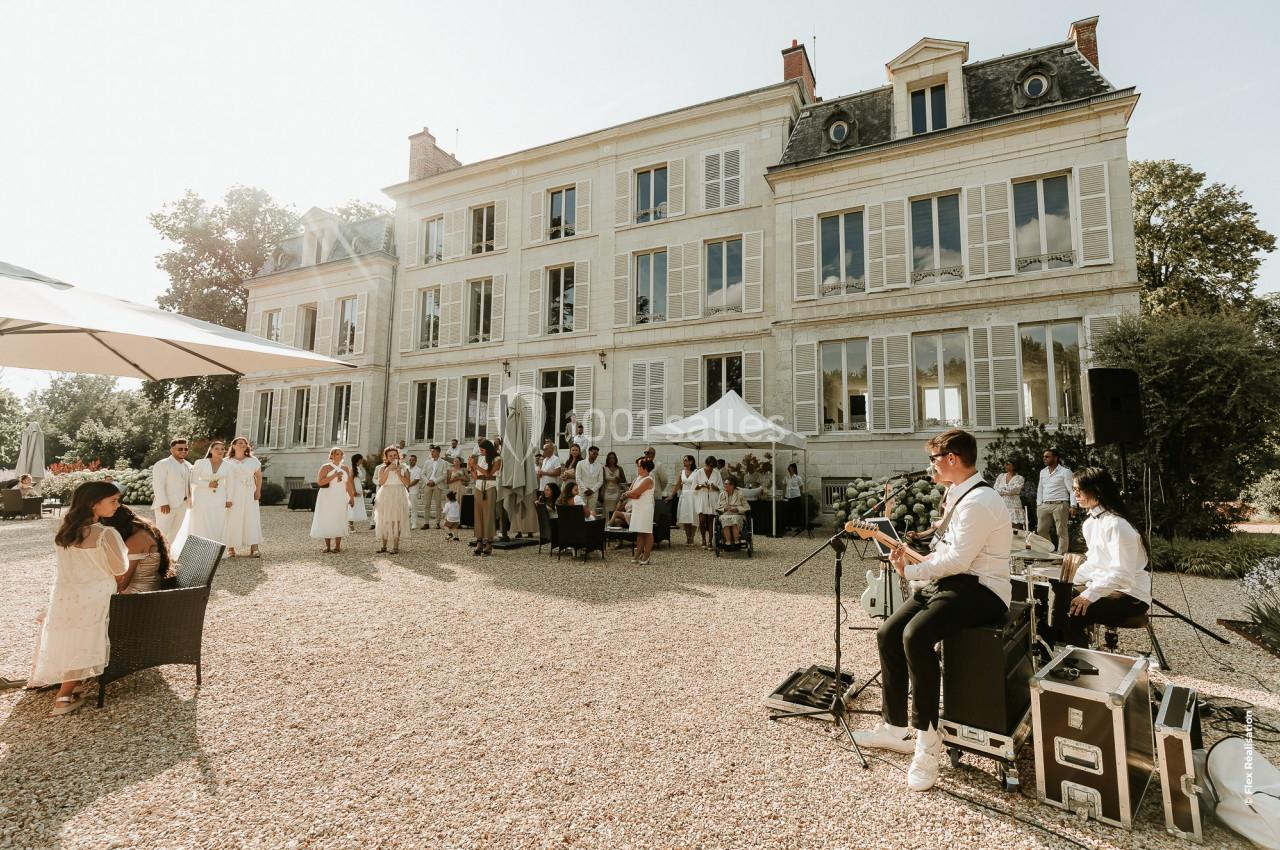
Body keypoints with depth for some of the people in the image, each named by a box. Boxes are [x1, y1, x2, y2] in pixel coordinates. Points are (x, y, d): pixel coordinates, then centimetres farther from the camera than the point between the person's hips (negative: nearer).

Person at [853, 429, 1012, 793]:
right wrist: (914, 558, 2)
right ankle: (894, 728, 13)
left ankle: (927, 742, -16)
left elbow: (957, 559, -23)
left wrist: (910, 571, -13)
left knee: (916, 636, -31)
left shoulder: (978, 501, -19)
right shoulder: (959, 495, 14)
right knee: (889, 633, 0)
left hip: (980, 591, -10)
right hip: (951, 583, 10)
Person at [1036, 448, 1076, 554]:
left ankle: (1061, 554, 3)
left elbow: (1072, 489, -5)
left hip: (1059, 505, -6)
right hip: (1044, 506, 6)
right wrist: (1038, 504, 12)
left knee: (1061, 531, -2)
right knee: (1041, 531, 6)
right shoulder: (1042, 472, 16)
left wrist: (1073, 506, -14)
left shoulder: (1065, 472, -1)